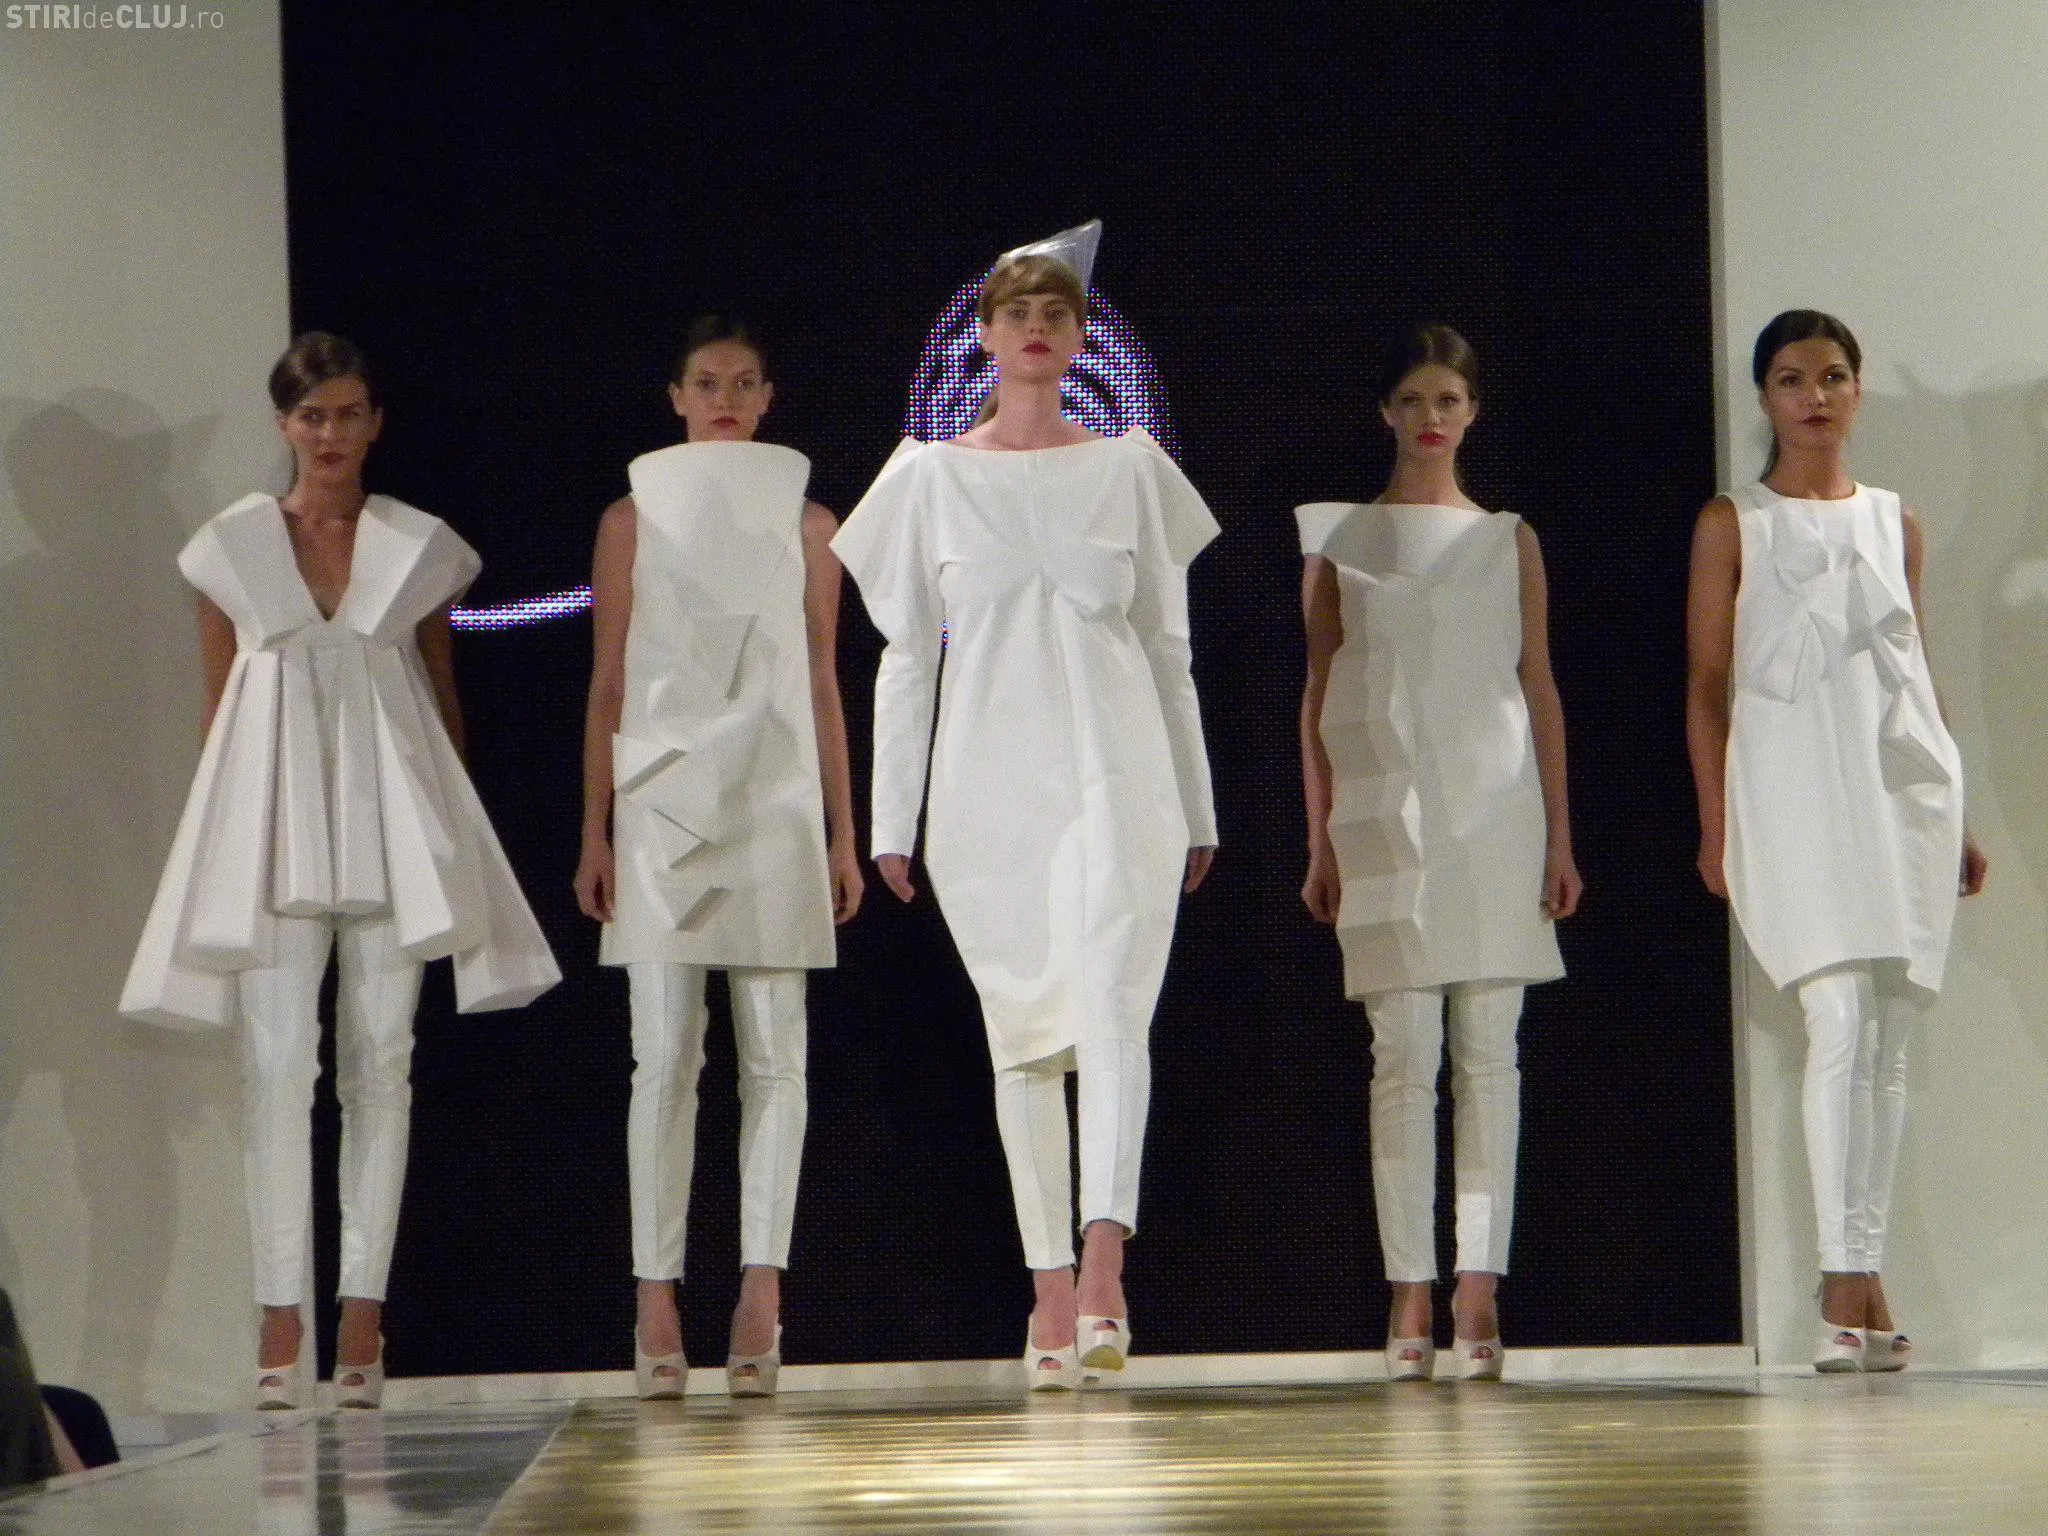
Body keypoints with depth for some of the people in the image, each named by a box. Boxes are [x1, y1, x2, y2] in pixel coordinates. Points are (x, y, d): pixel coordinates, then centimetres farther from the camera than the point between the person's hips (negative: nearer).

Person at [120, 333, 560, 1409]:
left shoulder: (420, 548, 9)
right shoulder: (231, 545, 8)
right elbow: (215, 704, 11)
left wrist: (444, 830, 13)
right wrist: (221, 827, 8)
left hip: (389, 815, 1)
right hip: (270, 817, -1)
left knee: (379, 1064, -2)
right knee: (276, 1060, -9)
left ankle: (363, 1313, -1)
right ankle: (280, 1313, -10)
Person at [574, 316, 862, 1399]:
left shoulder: (805, 524, 11)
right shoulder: (634, 519, 9)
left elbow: (823, 687, 11)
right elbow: (608, 686, 8)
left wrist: (842, 834, 7)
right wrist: (595, 834, 2)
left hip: (775, 809, 1)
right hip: (662, 808, -1)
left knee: (772, 1055, -4)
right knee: (665, 1056, -6)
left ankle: (761, 1290, -6)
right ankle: (657, 1294, -7)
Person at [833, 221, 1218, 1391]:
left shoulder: (1130, 468, 8)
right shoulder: (932, 477, 7)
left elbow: (1169, 650, 11)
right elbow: (907, 658, 9)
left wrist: (1197, 809, 10)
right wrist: (892, 819, 5)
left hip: (1113, 776, -1)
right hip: (989, 781, 1)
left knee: (1110, 1007, -18)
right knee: (1023, 1037, 5)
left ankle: (1102, 1274, -28)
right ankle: (1053, 1293, 10)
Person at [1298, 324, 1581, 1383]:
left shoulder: (1510, 541, 12)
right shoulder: (1340, 540, 9)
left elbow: (1538, 687, 11)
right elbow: (1319, 697, 9)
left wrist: (1558, 838, 5)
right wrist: (1322, 844, 3)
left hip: (1493, 813, 1)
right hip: (1385, 815, -1)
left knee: (1487, 1054, -3)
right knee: (1403, 1055, -5)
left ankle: (1478, 1288, -4)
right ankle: (1411, 1291, -5)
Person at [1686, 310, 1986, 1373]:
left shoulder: (1894, 525, 15)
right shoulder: (1733, 525, 5)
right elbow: (1707, 682, 3)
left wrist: (1953, 819, 17)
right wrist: (1716, 826, -5)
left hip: (1902, 785, 4)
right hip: (1792, 790, -4)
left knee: (1889, 1041, 3)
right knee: (1839, 1022, -17)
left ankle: (1868, 1278, 8)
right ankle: (1842, 1285, -19)